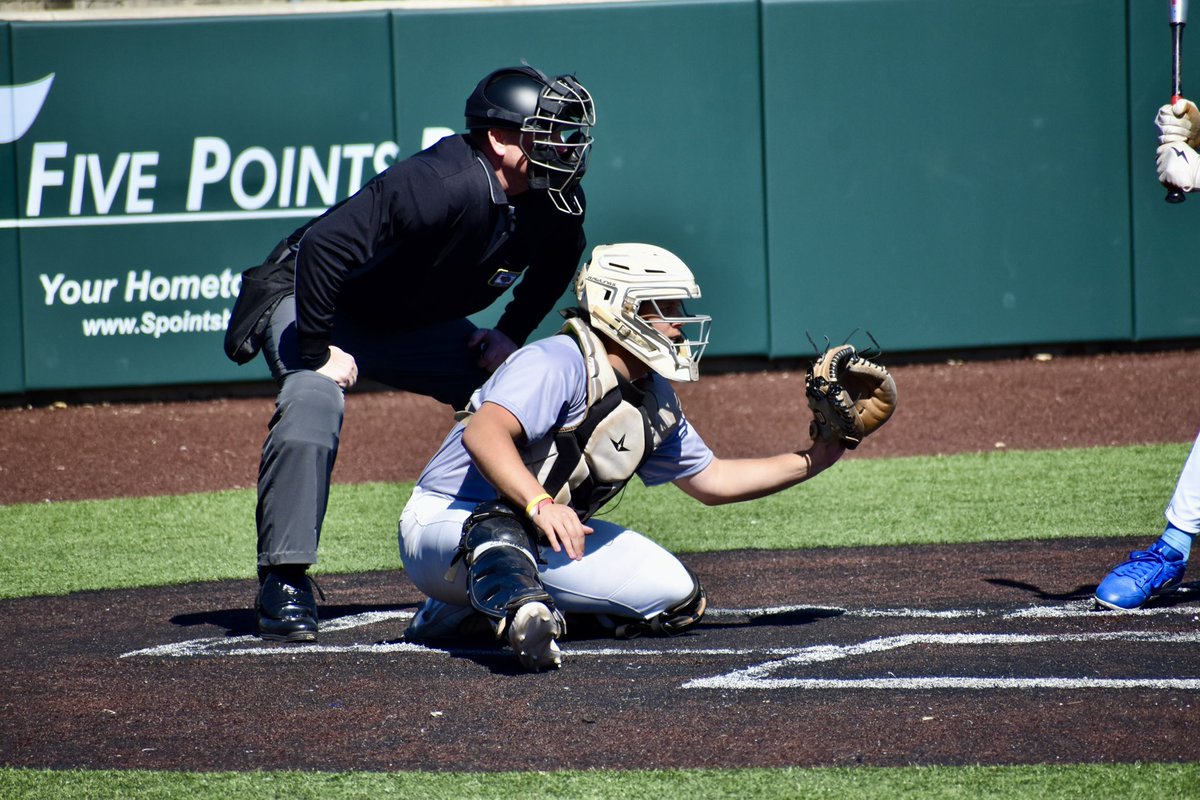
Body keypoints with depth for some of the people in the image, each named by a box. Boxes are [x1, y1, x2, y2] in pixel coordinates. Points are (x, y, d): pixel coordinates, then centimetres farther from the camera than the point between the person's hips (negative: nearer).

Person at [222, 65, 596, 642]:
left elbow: (557, 260, 13)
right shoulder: (440, 184, -37)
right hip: (315, 305, -8)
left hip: (416, 327, 8)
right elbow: (324, 245, -41)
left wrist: (512, 334, 3)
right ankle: (283, 583, -30)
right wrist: (318, 351, -33)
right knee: (315, 400, -34)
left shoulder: (557, 205, -13)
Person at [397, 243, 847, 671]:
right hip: (448, 525, -10)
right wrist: (540, 505, -53)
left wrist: (812, 460, 12)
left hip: (540, 538, 10)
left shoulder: (656, 401, 9)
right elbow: (483, 433, -38)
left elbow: (712, 481, 20)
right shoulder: (558, 364, -22)